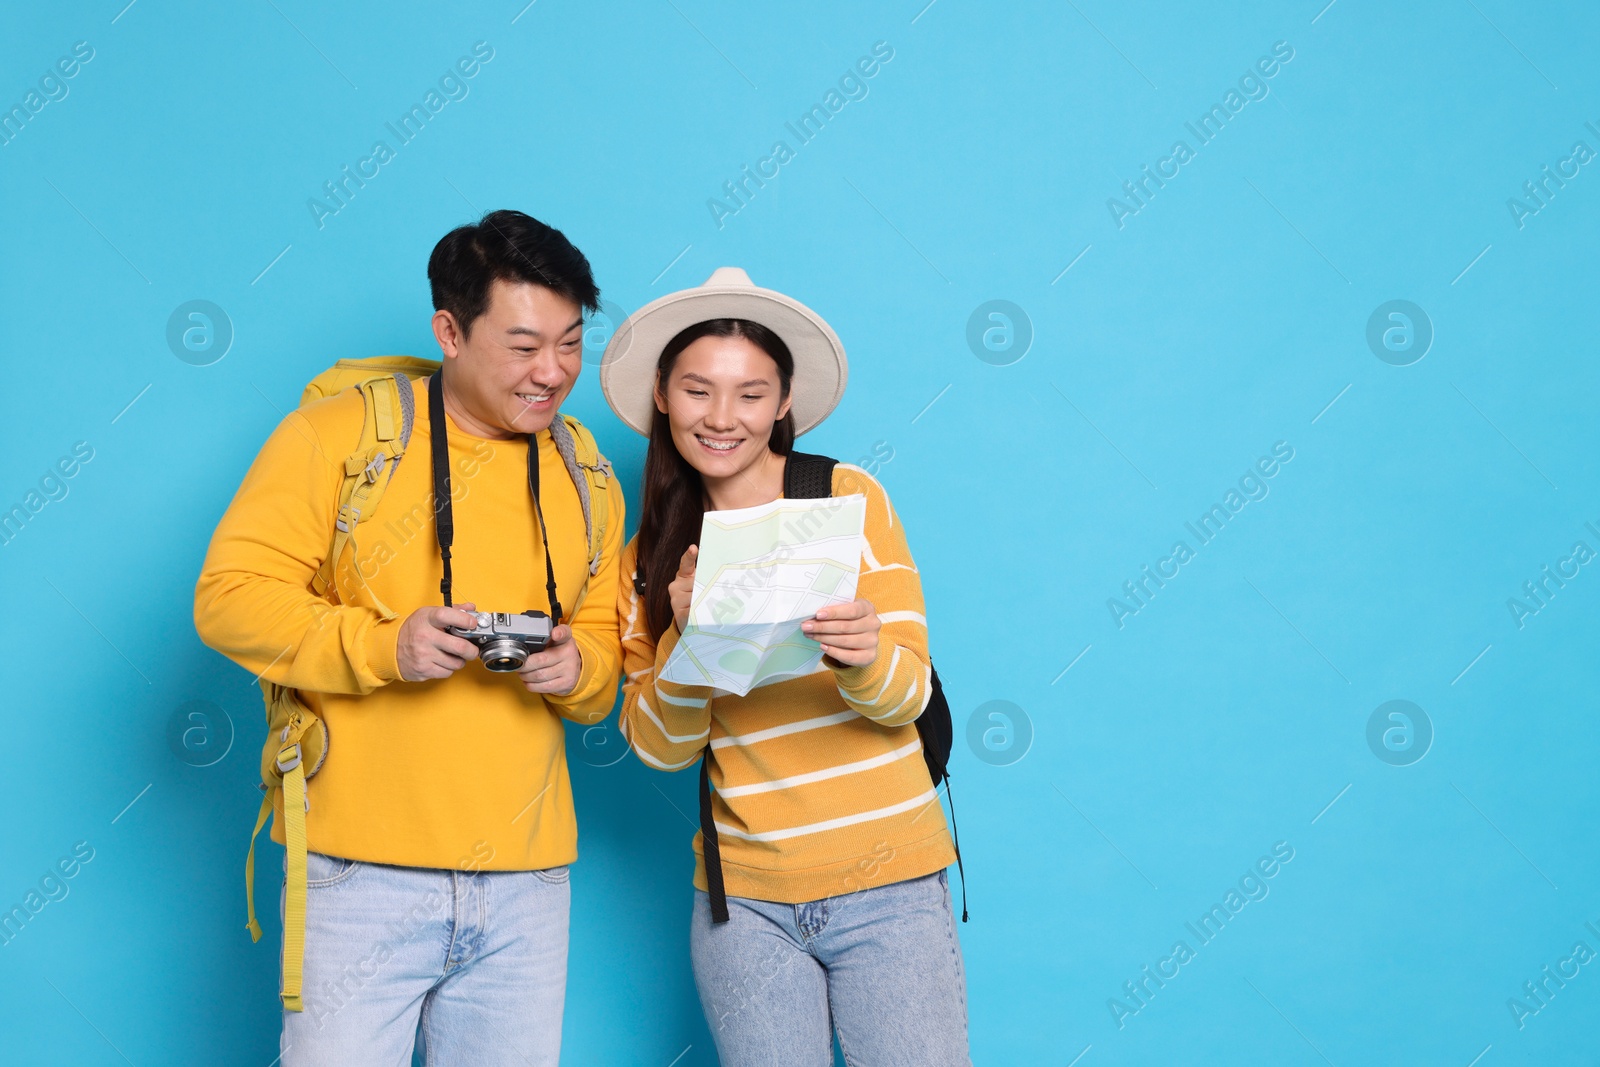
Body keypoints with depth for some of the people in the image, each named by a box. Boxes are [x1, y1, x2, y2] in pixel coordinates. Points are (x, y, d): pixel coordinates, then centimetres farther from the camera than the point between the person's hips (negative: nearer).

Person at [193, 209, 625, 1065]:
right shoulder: (340, 433, -3)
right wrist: (381, 644, -21)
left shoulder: (586, 478, 13)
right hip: (363, 876, -4)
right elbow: (228, 595, -7)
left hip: (527, 883, 4)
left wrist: (577, 666, -6)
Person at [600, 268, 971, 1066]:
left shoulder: (846, 497, -4)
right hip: (744, 901, 2)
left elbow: (907, 695, -6)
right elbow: (661, 748, 1)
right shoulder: (653, 552, 5)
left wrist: (862, 657, -29)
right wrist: (686, 638, -18)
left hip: (887, 888, -2)